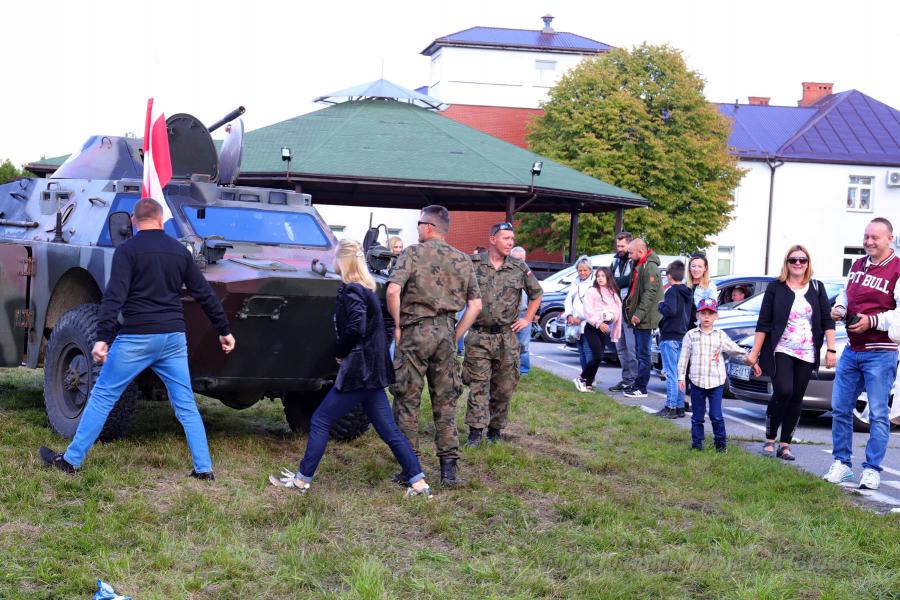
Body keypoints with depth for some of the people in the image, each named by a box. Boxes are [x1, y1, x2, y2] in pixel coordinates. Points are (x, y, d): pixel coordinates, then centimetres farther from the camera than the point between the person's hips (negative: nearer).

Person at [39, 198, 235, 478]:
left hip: (136, 339, -4)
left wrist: (102, 338, -20)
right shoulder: (180, 251, 9)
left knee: (102, 397, 6)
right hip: (173, 337, 4)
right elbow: (204, 294, 13)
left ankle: (71, 460, 11)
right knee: (186, 405, 9)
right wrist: (224, 330, 21)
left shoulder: (127, 251, -5)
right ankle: (203, 469, 7)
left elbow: (114, 297, -16)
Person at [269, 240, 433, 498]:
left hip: (358, 372, -9)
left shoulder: (351, 292, -13)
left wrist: (340, 352, -9)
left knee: (320, 421, 1)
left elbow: (355, 329, -24)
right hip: (373, 371, 9)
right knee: (388, 430, 9)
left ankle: (302, 480, 8)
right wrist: (344, 353, 10)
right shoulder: (366, 289, 14)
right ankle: (419, 484, 6)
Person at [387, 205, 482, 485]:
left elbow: (393, 291, -16)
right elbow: (475, 305, 9)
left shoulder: (413, 253, -3)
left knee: (407, 400, 4)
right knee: (445, 402, 10)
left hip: (415, 331, -4)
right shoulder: (463, 260, 12)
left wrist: (397, 326, -5)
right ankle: (449, 467, 8)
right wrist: (455, 336, 13)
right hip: (446, 332, 4)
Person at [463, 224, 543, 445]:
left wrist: (527, 319, 13)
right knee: (478, 385, -5)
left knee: (504, 387, 8)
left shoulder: (520, 269, 4)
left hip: (507, 337, 2)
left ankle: (495, 430, 21)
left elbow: (537, 294, 19)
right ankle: (476, 431, -3)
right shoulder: (473, 265, -3)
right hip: (478, 336, -2)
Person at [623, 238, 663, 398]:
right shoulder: (639, 266, 17)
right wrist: (630, 307, 15)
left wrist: (639, 314, -23)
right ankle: (639, 385, 20)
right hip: (638, 319, 10)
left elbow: (649, 294, -22)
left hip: (644, 319, -10)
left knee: (643, 353, -6)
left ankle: (641, 388, -4)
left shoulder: (650, 267, -15)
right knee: (640, 353, 14)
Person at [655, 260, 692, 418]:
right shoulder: (687, 293, 13)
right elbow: (692, 314, 19)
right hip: (683, 336, 9)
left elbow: (670, 310, -27)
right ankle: (680, 406, 16)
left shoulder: (672, 291, -13)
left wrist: (661, 305, -10)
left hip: (670, 338, -8)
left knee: (671, 374, -7)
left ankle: (671, 408, -7)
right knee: (679, 373, 13)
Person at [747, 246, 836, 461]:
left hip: (807, 354, 3)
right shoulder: (776, 288, 2)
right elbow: (763, 323, 1)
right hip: (781, 351, -3)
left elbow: (827, 321, 8)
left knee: (796, 399, 4)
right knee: (783, 392, -18)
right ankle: (769, 440, -2)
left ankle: (785, 445, 12)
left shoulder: (817, 288, 9)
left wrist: (831, 350, -2)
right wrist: (754, 352, -3)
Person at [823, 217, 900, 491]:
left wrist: (872, 321, -24)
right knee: (840, 408, 8)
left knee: (878, 413, -1)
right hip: (852, 350, 7)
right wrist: (839, 308, 5)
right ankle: (842, 463, 19)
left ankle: (872, 469, 6)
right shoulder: (858, 266, 13)